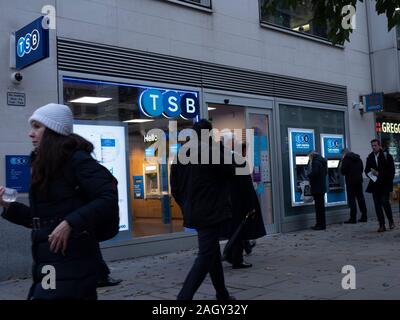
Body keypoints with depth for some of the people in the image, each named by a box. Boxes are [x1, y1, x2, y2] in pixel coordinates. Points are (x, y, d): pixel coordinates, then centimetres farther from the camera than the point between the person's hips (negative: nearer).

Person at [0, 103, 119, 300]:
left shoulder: (77, 159, -11)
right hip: (48, 261, 9)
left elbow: (109, 197, -22)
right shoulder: (46, 165, 15)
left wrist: (69, 223, -25)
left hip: (70, 262, -8)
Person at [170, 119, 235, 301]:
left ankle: (222, 295, 29)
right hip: (211, 213, -8)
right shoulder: (212, 152, -14)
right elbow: (230, 173, -1)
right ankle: (184, 296, -15)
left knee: (213, 253, 18)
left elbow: (175, 189, 9)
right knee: (206, 256, -6)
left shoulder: (181, 156, 7)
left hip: (193, 214, 8)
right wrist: (220, 150, 4)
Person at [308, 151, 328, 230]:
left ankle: (321, 225, -6)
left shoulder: (315, 162, -13)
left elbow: (314, 173, -25)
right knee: (320, 206, 14)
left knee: (319, 206, -7)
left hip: (317, 188, -10)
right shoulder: (322, 162, 17)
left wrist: (309, 175, -5)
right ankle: (320, 224, 20)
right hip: (322, 187, 10)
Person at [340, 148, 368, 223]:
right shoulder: (358, 158, 13)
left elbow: (343, 171, -13)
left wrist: (341, 164, 3)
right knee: (361, 199, 10)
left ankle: (353, 218, -5)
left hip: (350, 182, -7)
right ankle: (364, 217, 14)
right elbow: (362, 169, 18)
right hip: (359, 181, 7)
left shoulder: (346, 159, -10)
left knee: (352, 200, -4)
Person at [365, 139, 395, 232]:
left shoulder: (387, 156, -2)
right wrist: (371, 173, -8)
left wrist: (379, 173, -12)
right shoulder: (370, 157, 9)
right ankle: (382, 225, 7)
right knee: (377, 204, 1)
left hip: (385, 183, -4)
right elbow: (367, 170, 14)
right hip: (375, 184, 4)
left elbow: (391, 170, -4)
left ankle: (391, 221, 10)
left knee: (384, 201, -13)